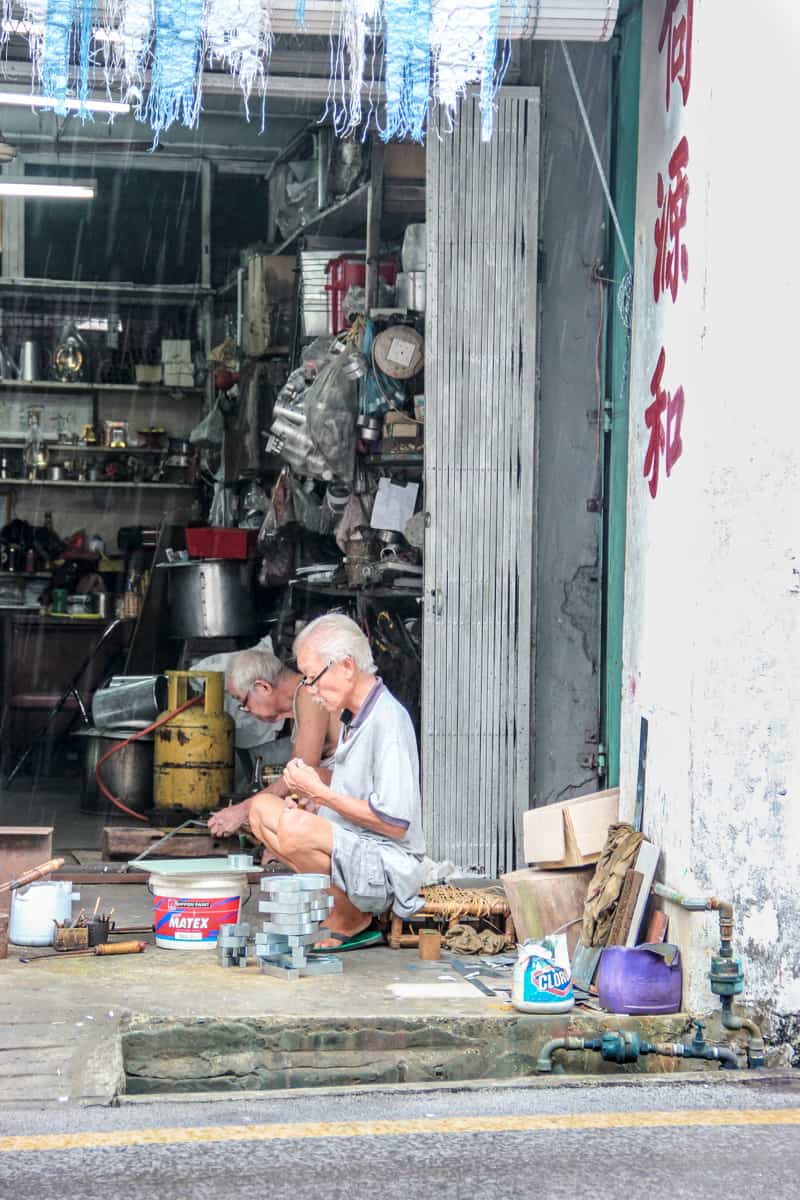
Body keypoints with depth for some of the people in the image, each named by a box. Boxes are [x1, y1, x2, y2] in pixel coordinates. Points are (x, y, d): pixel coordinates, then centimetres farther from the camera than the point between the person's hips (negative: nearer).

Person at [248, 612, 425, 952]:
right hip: (354, 853, 10)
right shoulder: (352, 715, 11)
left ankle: (352, 920, -7)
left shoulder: (388, 721, -19)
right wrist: (312, 797, 3)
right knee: (262, 807, 8)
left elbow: (395, 823, -23)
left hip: (386, 868, -10)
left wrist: (321, 792, -18)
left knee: (294, 827, -30)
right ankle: (335, 902, 1)